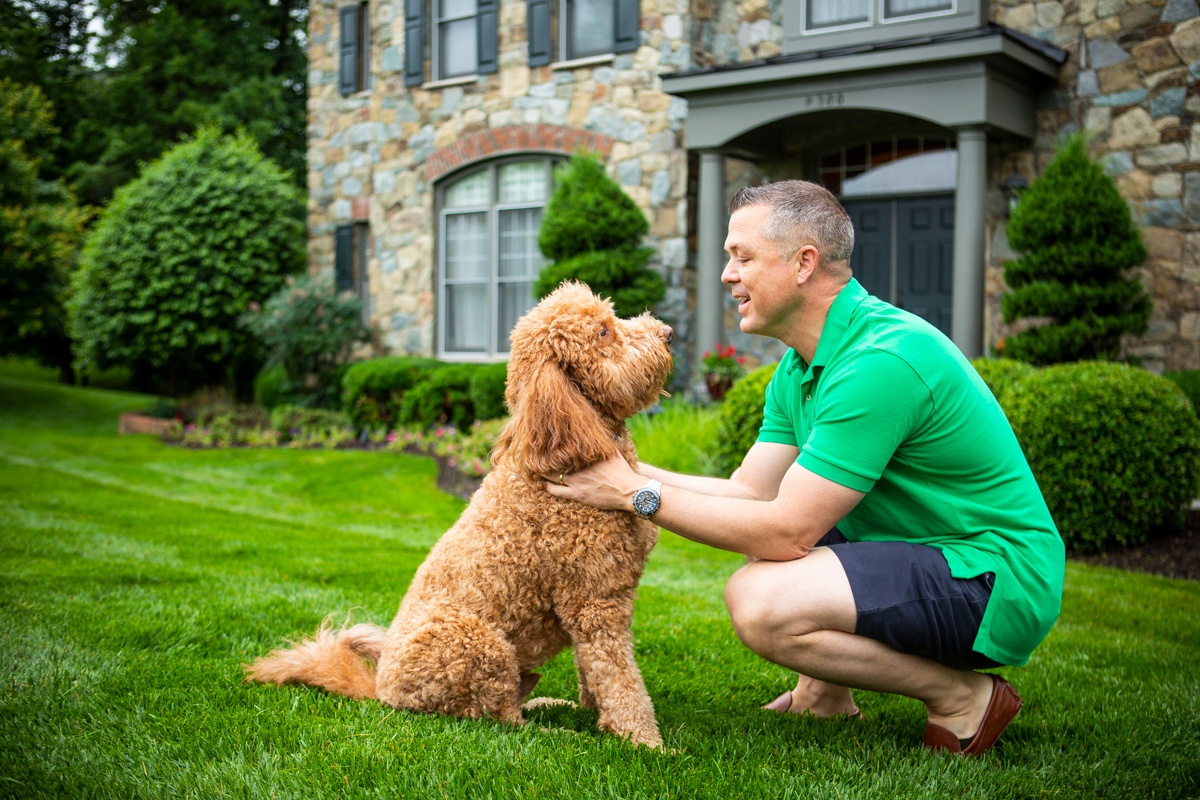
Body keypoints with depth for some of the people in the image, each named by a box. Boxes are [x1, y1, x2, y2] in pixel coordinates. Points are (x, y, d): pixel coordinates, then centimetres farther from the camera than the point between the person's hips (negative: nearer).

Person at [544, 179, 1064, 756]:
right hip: (921, 551, 10)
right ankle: (826, 692, 17)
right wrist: (628, 469, -2)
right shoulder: (799, 366, 6)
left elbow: (786, 533, -26)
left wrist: (636, 493, -20)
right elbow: (748, 491, 5)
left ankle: (960, 696, -8)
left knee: (759, 601, -27)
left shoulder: (882, 362, -26)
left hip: (998, 583, -10)